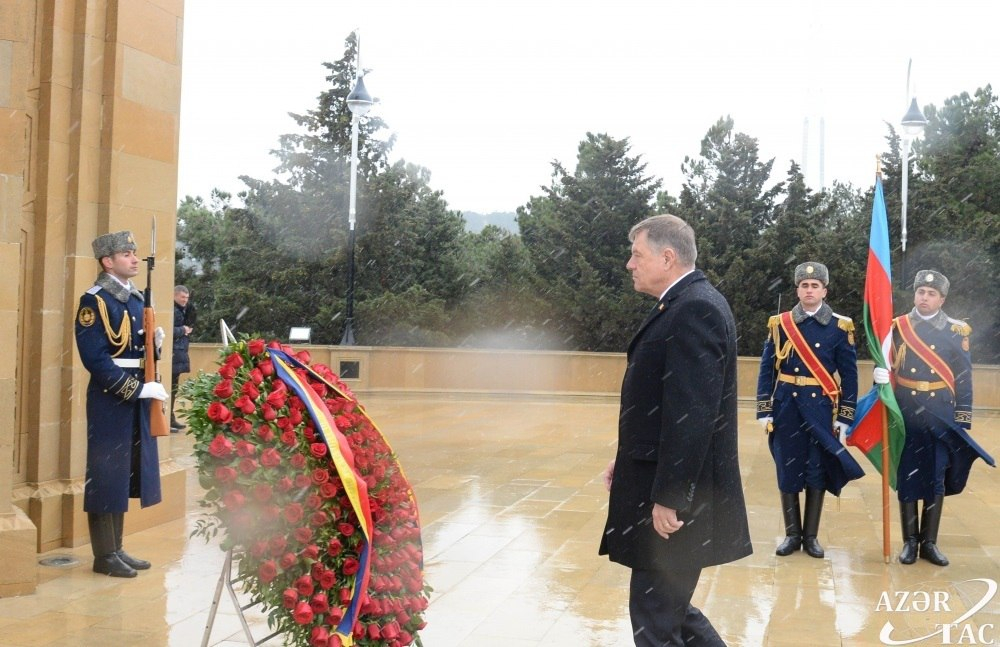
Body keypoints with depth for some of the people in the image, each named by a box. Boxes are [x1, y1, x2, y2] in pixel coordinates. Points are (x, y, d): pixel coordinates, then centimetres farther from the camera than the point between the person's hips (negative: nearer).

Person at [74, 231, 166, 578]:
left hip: (136, 397, 8)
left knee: (126, 472, 13)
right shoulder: (94, 301, -13)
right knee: (106, 475, -1)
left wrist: (153, 341, -2)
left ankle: (117, 548, 23)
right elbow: (95, 359, -20)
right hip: (109, 399, -8)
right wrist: (138, 389, -21)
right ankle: (104, 555, 7)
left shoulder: (136, 298, 12)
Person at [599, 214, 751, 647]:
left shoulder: (695, 309, -19)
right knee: (665, 608, 18)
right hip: (665, 483, 10)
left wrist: (669, 497, -23)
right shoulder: (685, 305, 13)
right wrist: (629, 460, 16)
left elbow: (693, 414, -25)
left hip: (676, 496, -10)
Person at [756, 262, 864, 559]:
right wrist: (764, 411, -3)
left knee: (817, 472, 5)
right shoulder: (779, 324, 2)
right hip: (786, 406, 1)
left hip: (821, 409, 0)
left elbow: (849, 374, 1)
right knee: (787, 471, 5)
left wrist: (845, 416, -3)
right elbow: (767, 369, 2)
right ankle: (792, 534, 17)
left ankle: (811, 536, 16)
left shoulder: (840, 327, 0)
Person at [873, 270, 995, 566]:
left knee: (937, 479, 4)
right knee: (906, 477, 3)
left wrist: (963, 420, -2)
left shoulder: (956, 331, 1)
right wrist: (880, 374, -18)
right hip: (905, 415, 0)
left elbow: (964, 379, 2)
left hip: (941, 417, 0)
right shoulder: (897, 328, 3)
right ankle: (910, 541, 14)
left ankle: (929, 542, 14)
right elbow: (884, 366, 6)